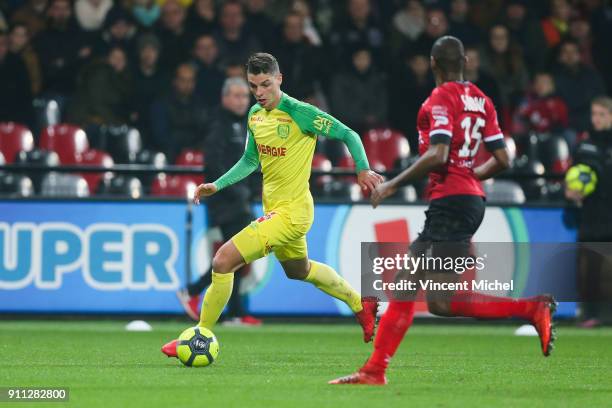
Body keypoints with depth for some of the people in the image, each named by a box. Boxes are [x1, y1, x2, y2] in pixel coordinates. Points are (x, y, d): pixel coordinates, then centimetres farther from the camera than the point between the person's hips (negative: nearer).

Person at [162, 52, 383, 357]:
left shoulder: (299, 113, -18)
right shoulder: (255, 115, 5)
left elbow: (348, 134, -10)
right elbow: (251, 160, 19)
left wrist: (362, 169, -20)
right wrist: (217, 186, 8)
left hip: (291, 212, -9)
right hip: (273, 208, 9)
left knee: (223, 260, -17)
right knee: (298, 271, 30)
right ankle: (361, 305, 50)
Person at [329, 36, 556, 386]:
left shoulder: (441, 99, -9)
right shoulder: (481, 100, 13)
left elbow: (438, 155, -21)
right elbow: (502, 160, 13)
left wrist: (393, 184, -12)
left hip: (450, 200, -9)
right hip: (472, 198, 9)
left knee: (441, 301, -13)